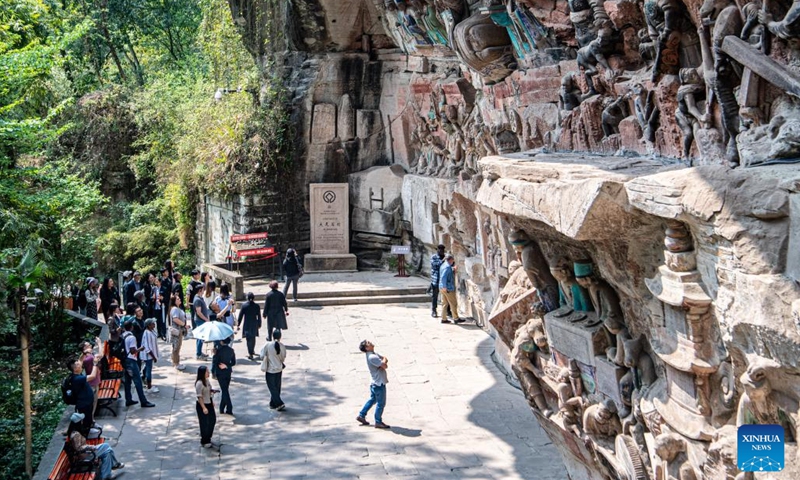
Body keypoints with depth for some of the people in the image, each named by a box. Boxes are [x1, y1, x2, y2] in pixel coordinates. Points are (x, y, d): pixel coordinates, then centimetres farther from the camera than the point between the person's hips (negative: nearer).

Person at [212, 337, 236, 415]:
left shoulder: (219, 350, -15)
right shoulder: (231, 350, 0)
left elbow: (215, 361, -12)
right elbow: (233, 362, 2)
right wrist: (226, 365, -3)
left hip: (220, 373, -4)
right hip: (228, 372, 4)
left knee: (224, 390, -3)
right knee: (225, 390, 15)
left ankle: (229, 409, -9)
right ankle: (222, 408, 23)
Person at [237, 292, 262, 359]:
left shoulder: (244, 305, -10)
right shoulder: (256, 306, -6)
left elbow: (240, 315, -5)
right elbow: (259, 316, 0)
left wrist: (238, 325, 3)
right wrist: (259, 324, 12)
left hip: (247, 324, -2)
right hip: (254, 325, 2)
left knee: (249, 339, -1)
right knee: (253, 338, 20)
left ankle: (250, 353, -10)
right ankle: (252, 351, 36)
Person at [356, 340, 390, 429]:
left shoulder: (374, 354, 8)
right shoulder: (372, 357, -24)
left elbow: (385, 359, 11)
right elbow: (384, 366, -25)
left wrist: (384, 361, -11)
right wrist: (384, 361, -5)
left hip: (374, 383, 10)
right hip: (379, 384, -10)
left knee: (372, 400, 22)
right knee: (381, 403, 3)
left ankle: (361, 416, 30)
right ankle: (378, 422, 14)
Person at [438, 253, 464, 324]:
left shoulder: (443, 265, 13)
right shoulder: (447, 267, -17)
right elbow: (443, 277, -27)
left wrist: (453, 270, 24)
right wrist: (445, 287, -26)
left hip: (443, 288, 10)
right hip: (448, 289, -10)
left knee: (445, 304, 12)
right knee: (453, 304, 0)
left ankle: (444, 319, 14)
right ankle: (456, 318, 6)